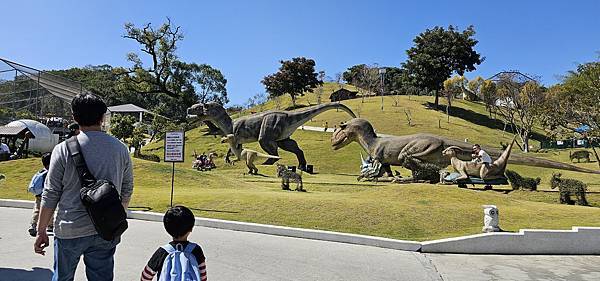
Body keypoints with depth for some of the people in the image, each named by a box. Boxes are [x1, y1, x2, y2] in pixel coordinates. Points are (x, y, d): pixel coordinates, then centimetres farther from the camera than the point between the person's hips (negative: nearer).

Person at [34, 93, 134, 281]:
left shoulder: (63, 149, -8)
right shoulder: (120, 148, 1)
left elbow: (50, 195, -5)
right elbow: (127, 191, 8)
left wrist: (41, 231, 6)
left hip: (70, 231, -2)